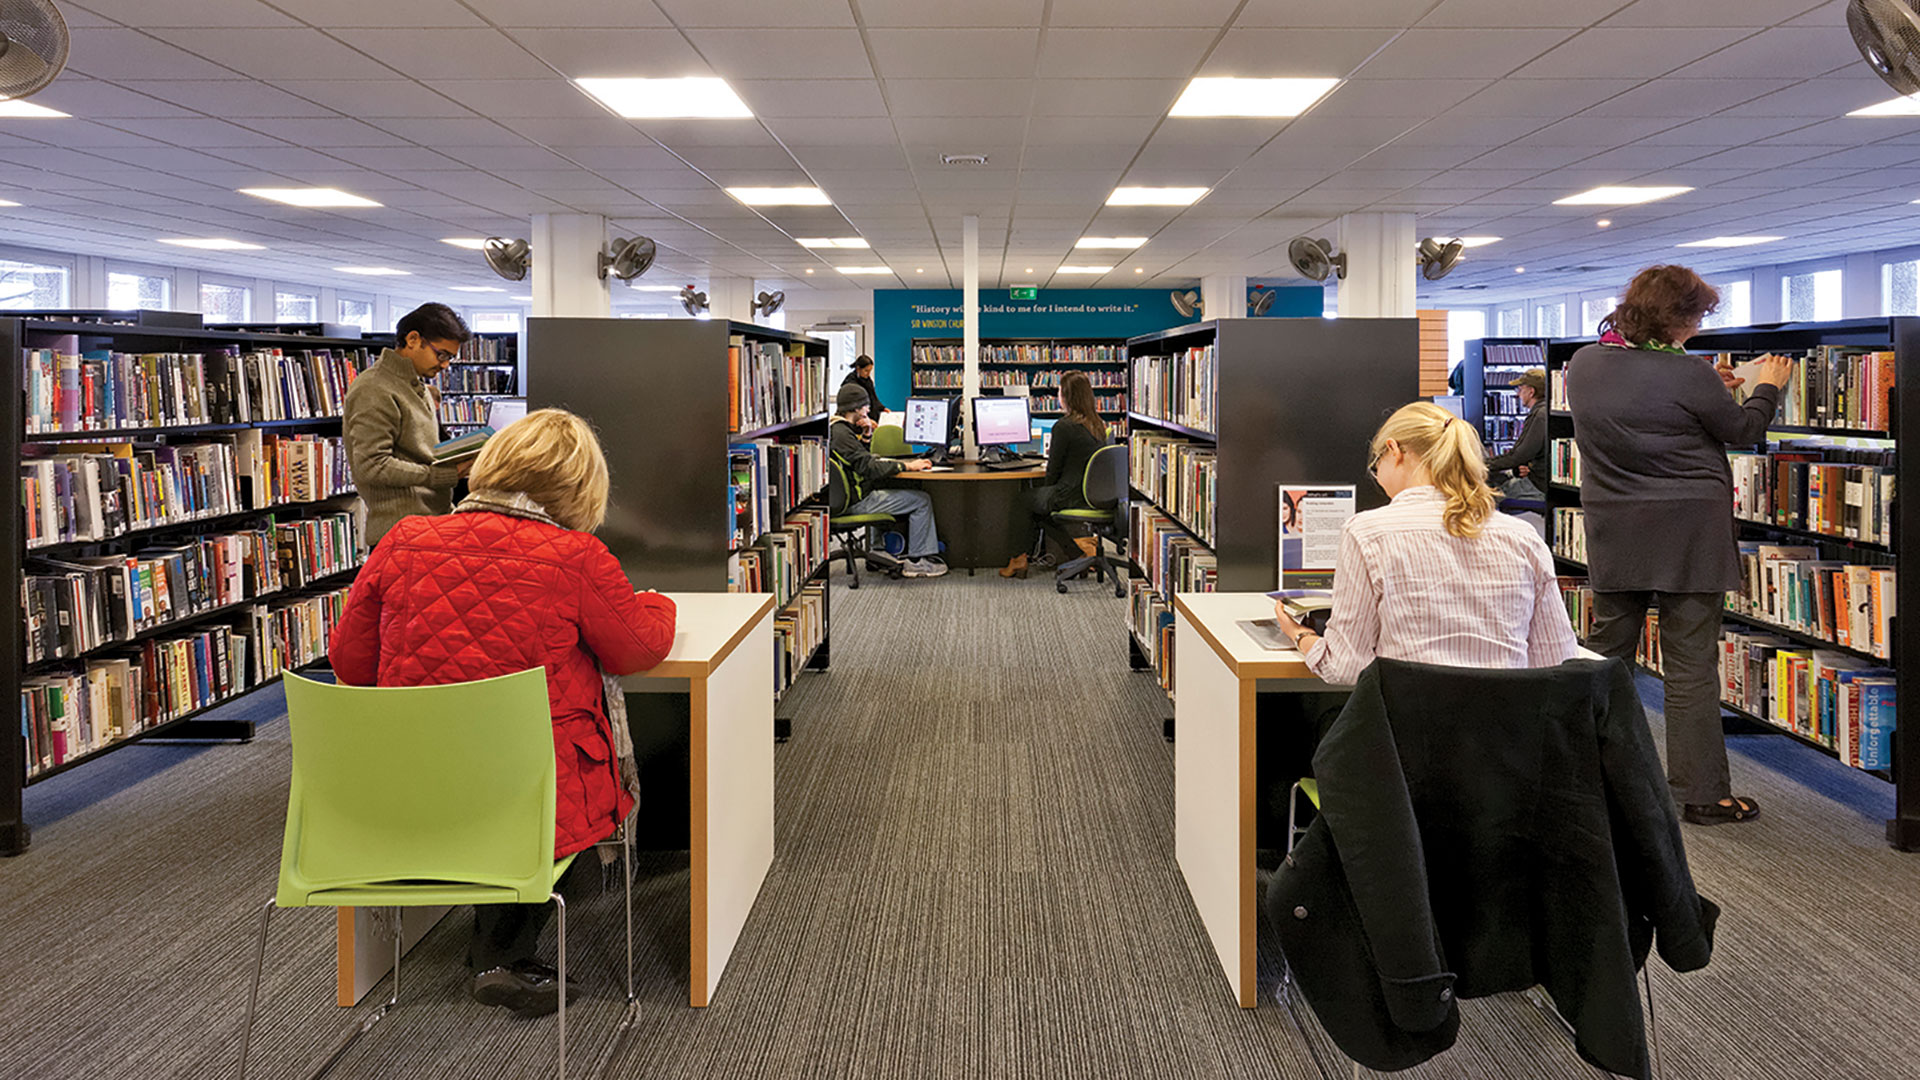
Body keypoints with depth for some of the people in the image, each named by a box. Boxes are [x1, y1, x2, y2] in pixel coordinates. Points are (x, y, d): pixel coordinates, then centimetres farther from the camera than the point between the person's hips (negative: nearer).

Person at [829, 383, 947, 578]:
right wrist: (906, 466, -21)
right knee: (922, 500, -8)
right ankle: (916, 561, -2)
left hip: (851, 496, 11)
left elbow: (863, 458, 23)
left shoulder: (835, 428, 12)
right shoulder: (840, 433, -22)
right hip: (857, 502, -11)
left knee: (914, 495, 19)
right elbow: (869, 468, -28)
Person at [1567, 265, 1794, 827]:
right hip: (1688, 533, -5)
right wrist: (1768, 388, 18)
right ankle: (1703, 794, 6)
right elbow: (1742, 429, 0)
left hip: (1613, 531, 6)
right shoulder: (1686, 373, -16)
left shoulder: (1583, 363, 2)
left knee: (1605, 653, 14)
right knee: (1692, 664, 0)